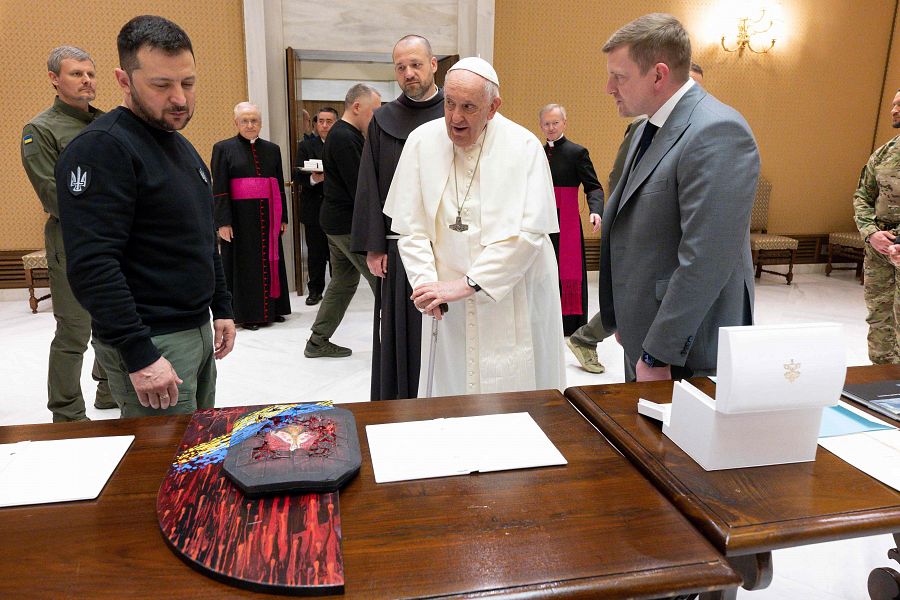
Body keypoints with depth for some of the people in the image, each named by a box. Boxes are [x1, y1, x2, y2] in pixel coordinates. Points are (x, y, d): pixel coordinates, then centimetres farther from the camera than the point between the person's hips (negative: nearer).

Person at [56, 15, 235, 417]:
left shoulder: (182, 146, 13)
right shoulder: (100, 149, -15)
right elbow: (92, 267, -23)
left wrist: (221, 309, 17)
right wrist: (140, 355, -25)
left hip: (198, 331, 9)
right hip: (149, 342, -9)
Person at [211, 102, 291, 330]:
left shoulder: (272, 149, 10)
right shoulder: (223, 148, -1)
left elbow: (280, 185, 13)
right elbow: (219, 189, -6)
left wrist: (283, 217, 8)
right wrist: (223, 222, -13)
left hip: (268, 217, 4)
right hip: (240, 217, -4)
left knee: (270, 260, 9)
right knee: (244, 264, 2)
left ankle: (272, 308, 21)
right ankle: (247, 313, 11)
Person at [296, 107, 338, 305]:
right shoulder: (305, 146, 6)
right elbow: (299, 175, -3)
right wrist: (313, 179, -22)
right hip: (314, 208, 1)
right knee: (315, 251, 7)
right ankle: (315, 289, 18)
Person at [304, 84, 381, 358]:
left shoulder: (340, 134, 15)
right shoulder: (346, 138, -17)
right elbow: (359, 188, -21)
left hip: (336, 222, 10)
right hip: (349, 225, -10)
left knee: (343, 281, 16)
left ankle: (318, 341, 23)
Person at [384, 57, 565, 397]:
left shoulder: (524, 146, -9)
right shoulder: (422, 142, -2)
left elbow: (528, 232, -15)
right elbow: (410, 227, 0)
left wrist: (467, 284, -17)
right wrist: (426, 281, -14)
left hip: (514, 299, -1)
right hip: (448, 296, 2)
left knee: (516, 396, 6)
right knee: (449, 392, 7)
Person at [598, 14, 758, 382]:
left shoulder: (716, 133, -20)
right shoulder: (649, 127, 9)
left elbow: (705, 264, -25)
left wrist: (659, 355, -20)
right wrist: (627, 323, 16)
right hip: (645, 336, 8)